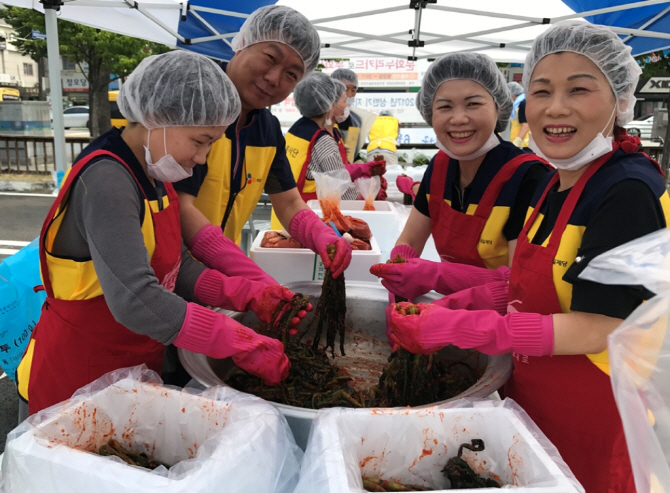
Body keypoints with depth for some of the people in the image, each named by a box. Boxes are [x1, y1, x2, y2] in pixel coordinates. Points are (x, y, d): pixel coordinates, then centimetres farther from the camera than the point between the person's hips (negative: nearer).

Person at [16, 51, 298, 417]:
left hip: (134, 367, 8)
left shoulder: (153, 175, 1)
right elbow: (136, 301, -36)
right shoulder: (106, 181, -26)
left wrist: (251, 296, -11)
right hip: (75, 383, -8)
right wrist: (243, 344, -31)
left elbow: (177, 268, 2)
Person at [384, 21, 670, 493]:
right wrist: (446, 308, -4)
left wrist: (460, 328, -30)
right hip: (533, 398, 7)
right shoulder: (554, 182, 3)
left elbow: (596, 329, -26)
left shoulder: (630, 192, -23)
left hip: (591, 423, -7)